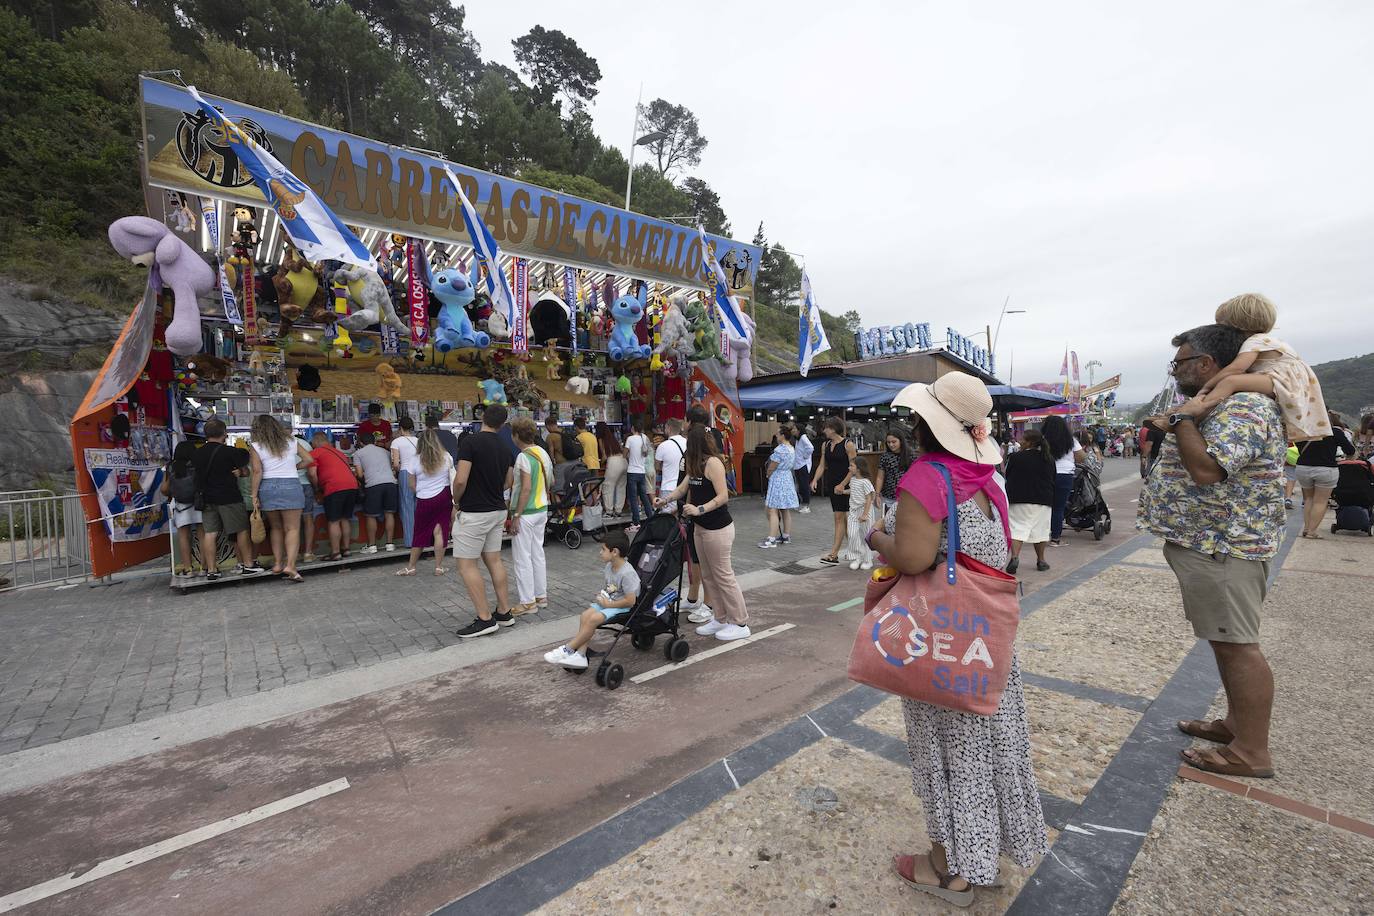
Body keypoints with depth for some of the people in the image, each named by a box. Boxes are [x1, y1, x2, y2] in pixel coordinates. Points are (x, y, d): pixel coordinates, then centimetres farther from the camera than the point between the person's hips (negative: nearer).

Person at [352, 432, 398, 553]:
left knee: (371, 516, 7)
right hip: (390, 482, 3)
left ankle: (372, 546, 10)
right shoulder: (384, 451, 25)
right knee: (389, 513, 10)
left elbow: (360, 475, 7)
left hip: (373, 485, -3)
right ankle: (390, 543, 11)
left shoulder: (358, 453, 14)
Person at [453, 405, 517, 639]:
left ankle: (485, 618, 2)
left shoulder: (470, 441, -16)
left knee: (466, 565, 0)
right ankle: (504, 612, 18)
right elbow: (508, 482, 12)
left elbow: (461, 480, -20)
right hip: (498, 510, 7)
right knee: (494, 560, 14)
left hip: (473, 513, -7)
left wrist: (456, 500, -2)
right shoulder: (505, 448, 6)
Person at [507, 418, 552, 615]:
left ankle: (527, 602, 7)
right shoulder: (543, 453, 8)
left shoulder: (523, 457, -17)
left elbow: (526, 488, -22)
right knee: (538, 554, 15)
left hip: (526, 513, -8)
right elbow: (551, 482, 14)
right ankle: (541, 596, 23)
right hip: (542, 510, 8)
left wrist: (516, 516, -19)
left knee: (522, 557, 1)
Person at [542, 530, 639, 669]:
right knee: (586, 615, -15)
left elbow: (630, 601, -24)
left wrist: (608, 603, -16)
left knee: (594, 618, -25)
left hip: (623, 606, -8)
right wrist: (601, 594, 0)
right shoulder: (609, 566, 4)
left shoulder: (627, 573, -24)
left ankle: (568, 649, -12)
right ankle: (580, 655, -16)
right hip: (609, 601, 8)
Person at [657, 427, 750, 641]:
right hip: (700, 527, 9)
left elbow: (723, 497, -21)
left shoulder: (713, 462, -16)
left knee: (723, 575, -1)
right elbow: (682, 489, 19)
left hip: (718, 529, -9)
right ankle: (720, 619, 23)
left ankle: (740, 624, 10)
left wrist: (699, 509, -27)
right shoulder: (696, 465, 12)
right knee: (708, 575, 12)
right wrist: (664, 499, 6)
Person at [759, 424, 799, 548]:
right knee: (784, 510, 16)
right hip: (788, 479, 10)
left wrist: (768, 475, 7)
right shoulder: (792, 449, 9)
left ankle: (771, 539, -11)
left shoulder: (779, 450, -19)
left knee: (773, 511, -8)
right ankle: (786, 536, 22)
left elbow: (771, 469, -15)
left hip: (777, 480, -10)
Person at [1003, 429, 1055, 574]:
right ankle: (1041, 561, 21)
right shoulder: (1049, 459, 5)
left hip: (1019, 499, -3)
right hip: (1043, 500, 4)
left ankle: (1015, 557, -20)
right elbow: (1053, 479, 13)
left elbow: (1007, 475, 0)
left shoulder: (1015, 457, -9)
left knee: (1017, 527, -2)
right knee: (1040, 529, 13)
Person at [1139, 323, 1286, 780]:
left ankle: (1252, 753, 8)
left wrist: (1182, 419, -20)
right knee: (1226, 641, 18)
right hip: (1210, 542, 11)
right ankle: (1237, 723, 31)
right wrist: (1174, 427, 14)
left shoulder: (1244, 408, -19)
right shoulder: (1220, 406, 16)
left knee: (1236, 645, -3)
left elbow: (1206, 469, -31)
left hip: (1223, 549, -11)